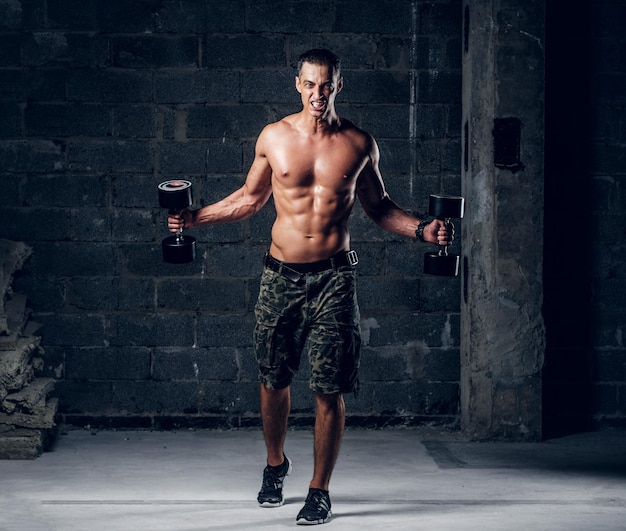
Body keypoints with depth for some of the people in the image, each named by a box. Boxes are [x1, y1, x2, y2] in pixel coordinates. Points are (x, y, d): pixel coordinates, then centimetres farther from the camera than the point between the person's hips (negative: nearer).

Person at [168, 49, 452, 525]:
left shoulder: (359, 144, 2)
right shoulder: (274, 137, 3)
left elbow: (378, 205, 12)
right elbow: (251, 198, 15)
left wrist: (420, 230, -3)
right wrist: (198, 218, 6)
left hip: (333, 276, -1)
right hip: (281, 273, 1)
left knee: (330, 390, -3)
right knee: (274, 379, 11)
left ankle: (320, 490, 10)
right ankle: (276, 465, 36)